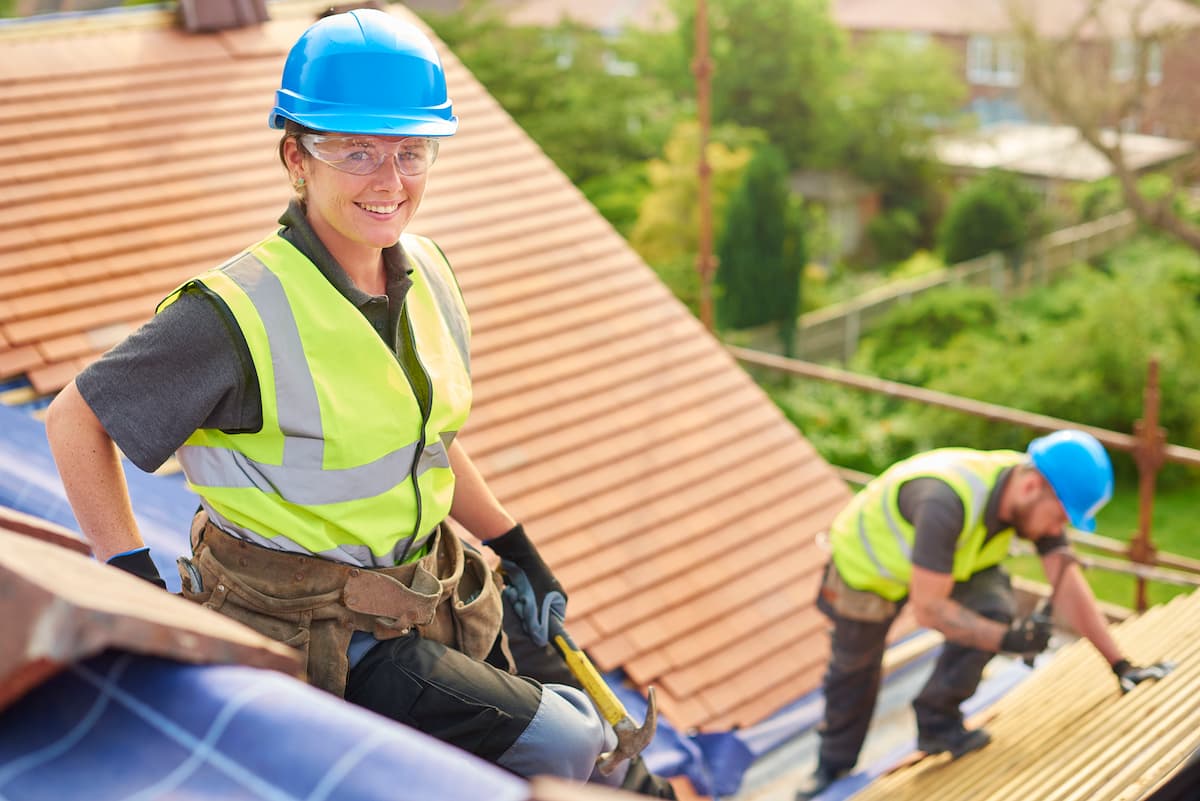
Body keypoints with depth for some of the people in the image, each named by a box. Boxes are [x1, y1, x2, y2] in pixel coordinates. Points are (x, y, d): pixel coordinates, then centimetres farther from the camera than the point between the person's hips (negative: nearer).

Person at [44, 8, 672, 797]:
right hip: (308, 631, -7)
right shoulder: (237, 315, -22)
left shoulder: (426, 275, 1)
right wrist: (134, 581, -15)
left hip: (419, 595, 8)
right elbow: (76, 419, -12)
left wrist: (514, 548, 18)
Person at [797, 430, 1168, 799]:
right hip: (867, 559, -5)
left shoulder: (1040, 500, -24)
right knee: (853, 669, 14)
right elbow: (928, 608, -40)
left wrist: (1119, 664, -21)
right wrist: (1007, 638, -41)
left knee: (994, 608, -23)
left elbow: (1069, 587, -18)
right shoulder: (946, 503, -46)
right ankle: (834, 764, 43)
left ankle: (936, 721, -1)